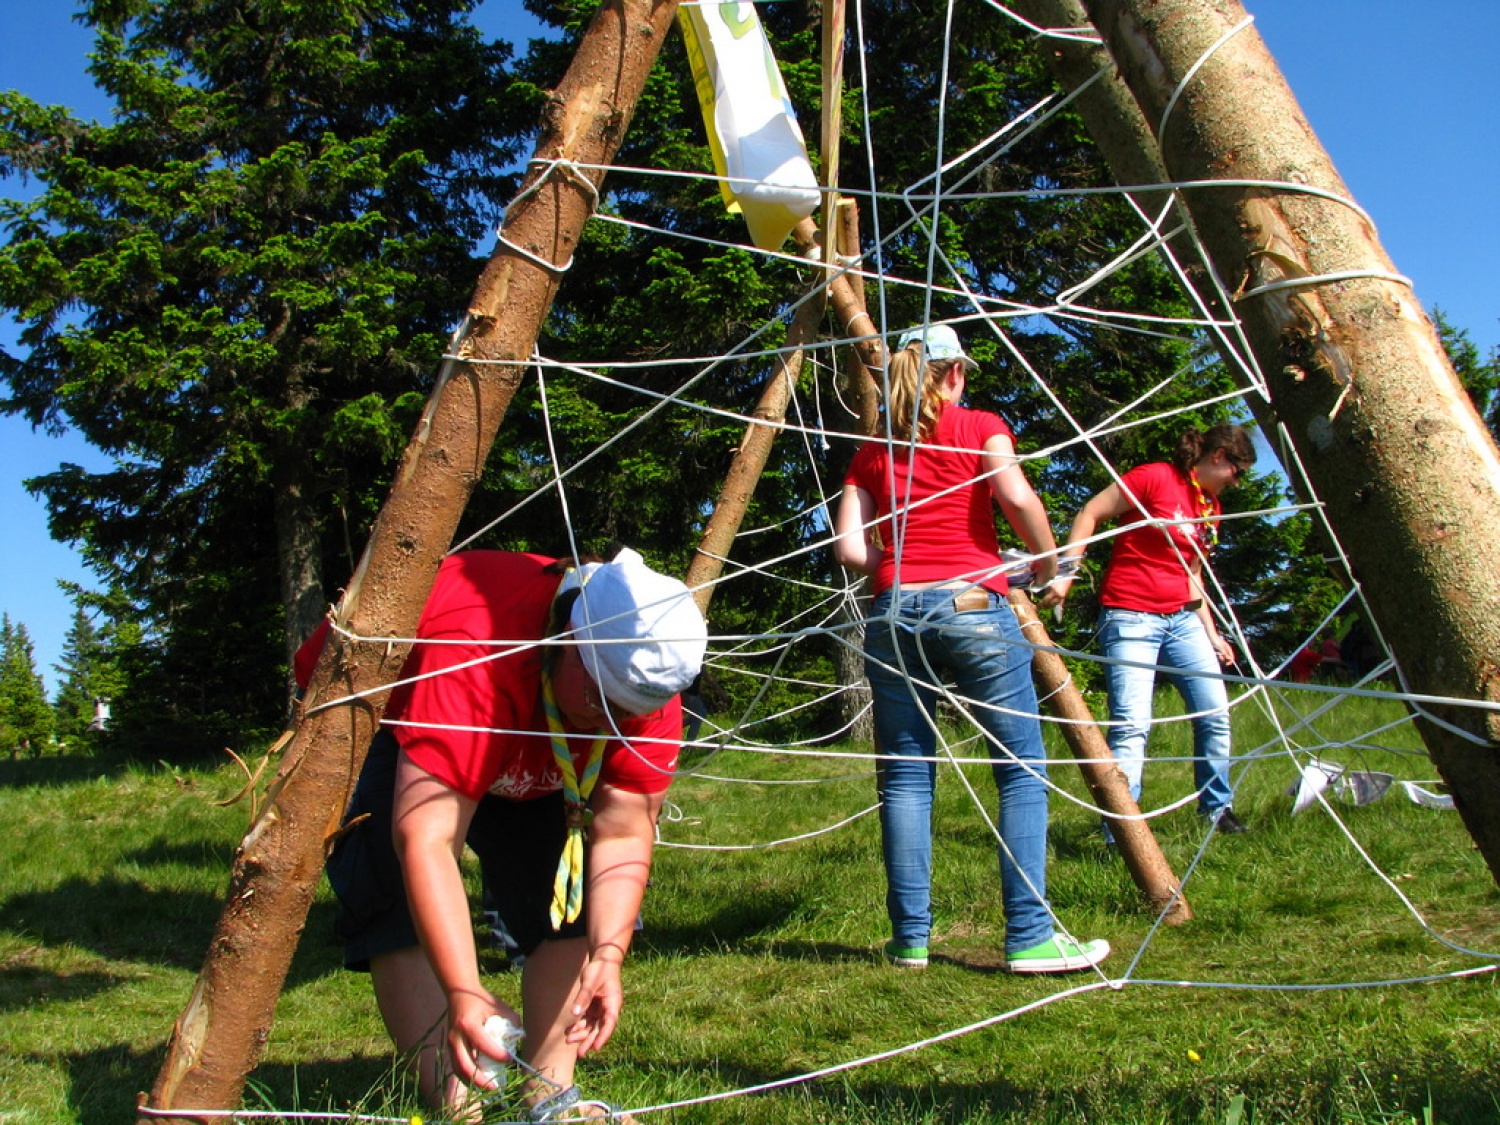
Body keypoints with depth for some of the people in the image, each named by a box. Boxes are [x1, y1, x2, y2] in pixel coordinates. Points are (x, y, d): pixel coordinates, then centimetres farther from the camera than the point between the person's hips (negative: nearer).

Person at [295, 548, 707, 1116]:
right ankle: (450, 1104, -16)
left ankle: (548, 1095, 1)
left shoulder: (648, 684, -27)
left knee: (572, 887, -7)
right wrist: (464, 997, -54)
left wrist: (607, 954, -38)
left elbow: (624, 831, -23)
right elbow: (426, 841, -48)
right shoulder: (474, 656, -45)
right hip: (375, 716, -4)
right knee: (398, 891, -23)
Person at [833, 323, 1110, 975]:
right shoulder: (980, 427, 9)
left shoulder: (872, 451, 17)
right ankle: (1030, 937, -4)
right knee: (1023, 770, 2)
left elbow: (850, 548, 8)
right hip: (972, 606, -3)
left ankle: (910, 938, 6)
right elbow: (1015, 494, -10)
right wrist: (1048, 561, 5)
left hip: (894, 611, 3)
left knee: (905, 776, 6)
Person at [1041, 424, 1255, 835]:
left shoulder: (1211, 508, 15)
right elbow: (1089, 514, -9)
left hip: (1182, 619, 8)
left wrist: (1211, 634, 19)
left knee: (1216, 714, 7)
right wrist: (1066, 571, -16)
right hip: (1131, 617, -8)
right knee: (1132, 724, -14)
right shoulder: (1154, 477, -9)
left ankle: (1218, 808, 26)